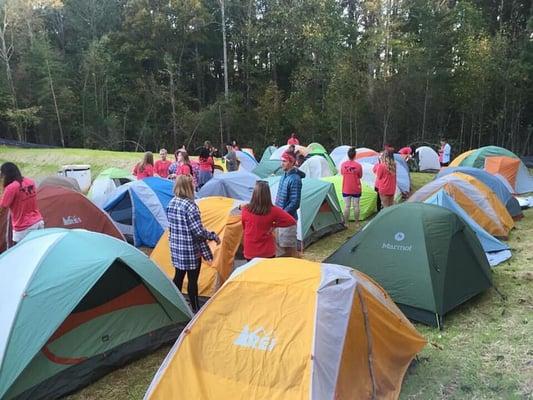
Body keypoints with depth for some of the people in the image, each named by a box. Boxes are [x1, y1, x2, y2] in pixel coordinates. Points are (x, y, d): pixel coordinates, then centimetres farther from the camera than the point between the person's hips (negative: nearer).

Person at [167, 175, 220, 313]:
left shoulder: (171, 203, 3)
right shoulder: (190, 206, -22)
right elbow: (199, 232, -21)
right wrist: (214, 236, -6)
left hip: (176, 249, 8)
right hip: (190, 250, -8)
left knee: (178, 276, 19)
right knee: (192, 280, 5)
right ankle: (195, 309, 18)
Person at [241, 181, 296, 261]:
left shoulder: (245, 210, -9)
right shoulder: (273, 210, -15)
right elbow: (292, 221, -10)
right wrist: (275, 225, -4)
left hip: (250, 252, 1)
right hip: (268, 253, -1)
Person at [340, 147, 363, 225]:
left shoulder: (343, 164, -6)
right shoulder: (358, 165, -12)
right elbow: (360, 176, 0)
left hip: (346, 189, 2)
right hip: (356, 189, -2)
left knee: (347, 206, 7)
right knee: (356, 205, 8)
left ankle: (346, 223, 13)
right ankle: (357, 223, 17)